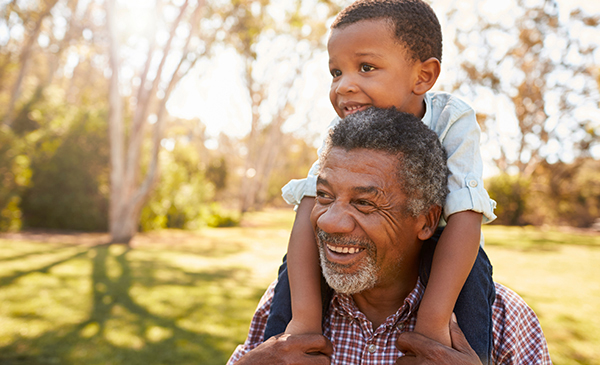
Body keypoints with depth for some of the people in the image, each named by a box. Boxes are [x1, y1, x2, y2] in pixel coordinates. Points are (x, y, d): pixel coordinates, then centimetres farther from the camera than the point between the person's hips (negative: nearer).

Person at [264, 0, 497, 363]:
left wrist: (433, 320, -44)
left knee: (470, 266, -32)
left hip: (431, 242, -1)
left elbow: (464, 218, -37)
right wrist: (304, 316, -43)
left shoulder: (453, 121, -29)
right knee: (296, 262, -21)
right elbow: (312, 209, -33)